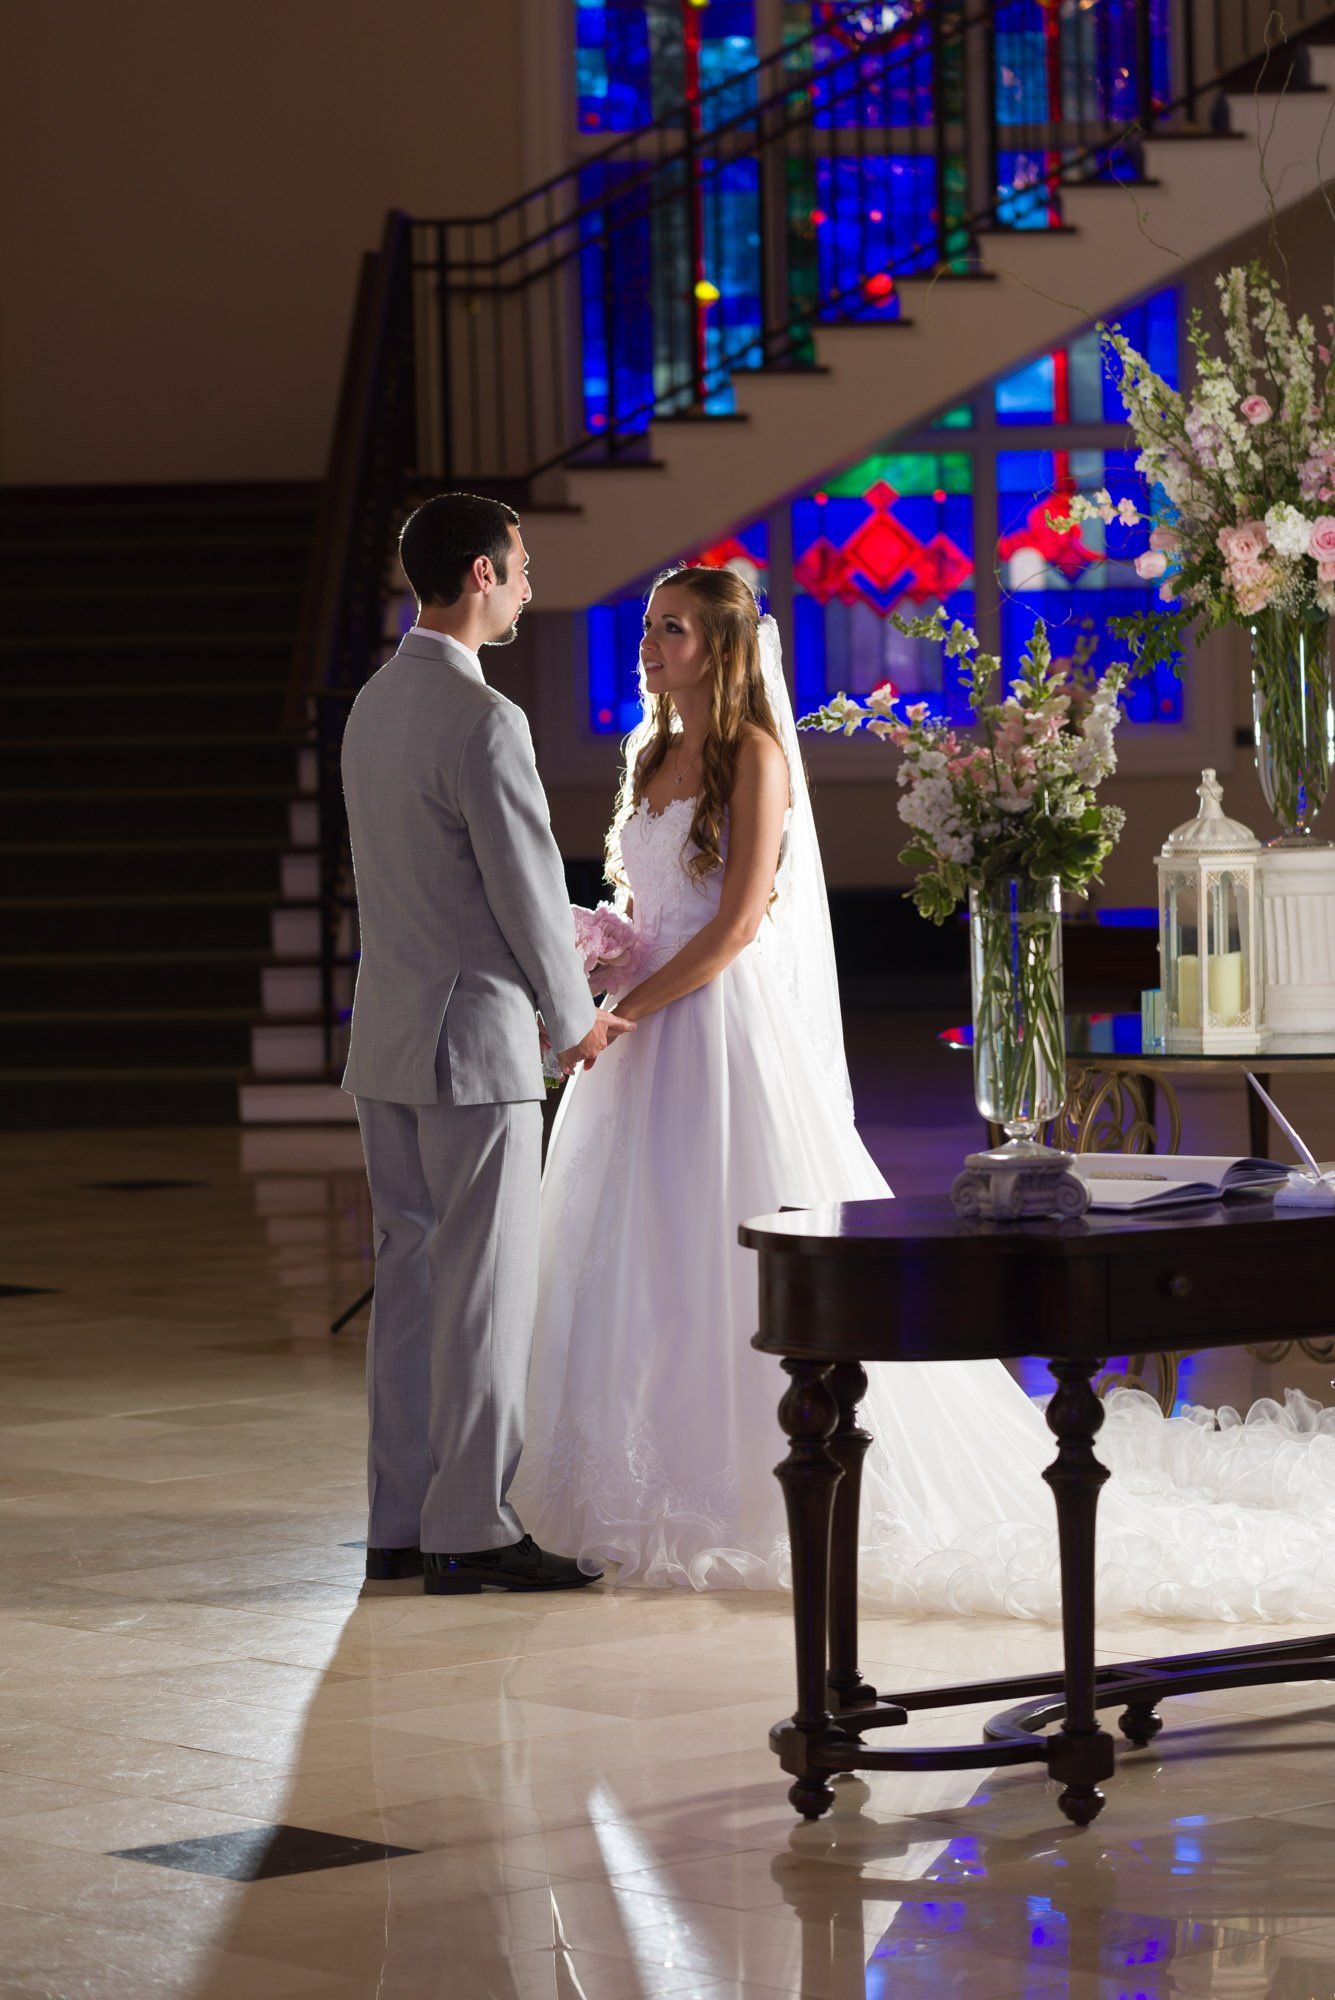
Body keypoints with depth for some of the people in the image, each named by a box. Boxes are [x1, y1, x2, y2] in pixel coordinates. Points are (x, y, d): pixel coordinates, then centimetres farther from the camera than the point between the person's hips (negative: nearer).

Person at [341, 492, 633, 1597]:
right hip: (473, 1042, -9)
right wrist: (576, 1015, 2)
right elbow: (528, 888, -14)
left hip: (388, 1040, 9)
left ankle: (402, 1520, 17)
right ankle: (471, 1529, 1)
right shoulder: (483, 721, -18)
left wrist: (566, 942, 20)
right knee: (485, 1288, -3)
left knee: (411, 1275, 12)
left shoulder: (376, 702, 10)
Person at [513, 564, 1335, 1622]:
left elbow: (739, 920, -15)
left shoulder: (754, 755, -9)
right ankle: (660, 1488, 14)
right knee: (642, 1265, 8)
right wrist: (600, 987, 0)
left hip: (731, 1024, -8)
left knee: (746, 1263, -6)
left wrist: (627, 1011, -17)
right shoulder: (650, 758, 14)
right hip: (650, 1032, 8)